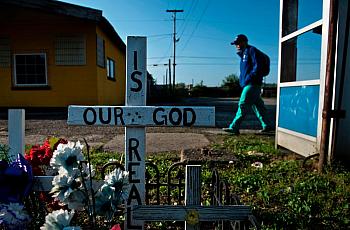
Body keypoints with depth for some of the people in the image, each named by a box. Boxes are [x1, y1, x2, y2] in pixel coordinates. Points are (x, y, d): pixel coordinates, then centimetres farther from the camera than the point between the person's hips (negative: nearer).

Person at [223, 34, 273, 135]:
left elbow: (257, 66, -16)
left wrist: (248, 79, -19)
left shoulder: (252, 50, -6)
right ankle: (266, 126, 21)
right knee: (257, 105, 13)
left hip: (252, 84, -10)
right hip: (248, 84, 10)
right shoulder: (243, 53, 23)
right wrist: (242, 81, 12)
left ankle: (234, 127, -12)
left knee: (243, 105, -12)